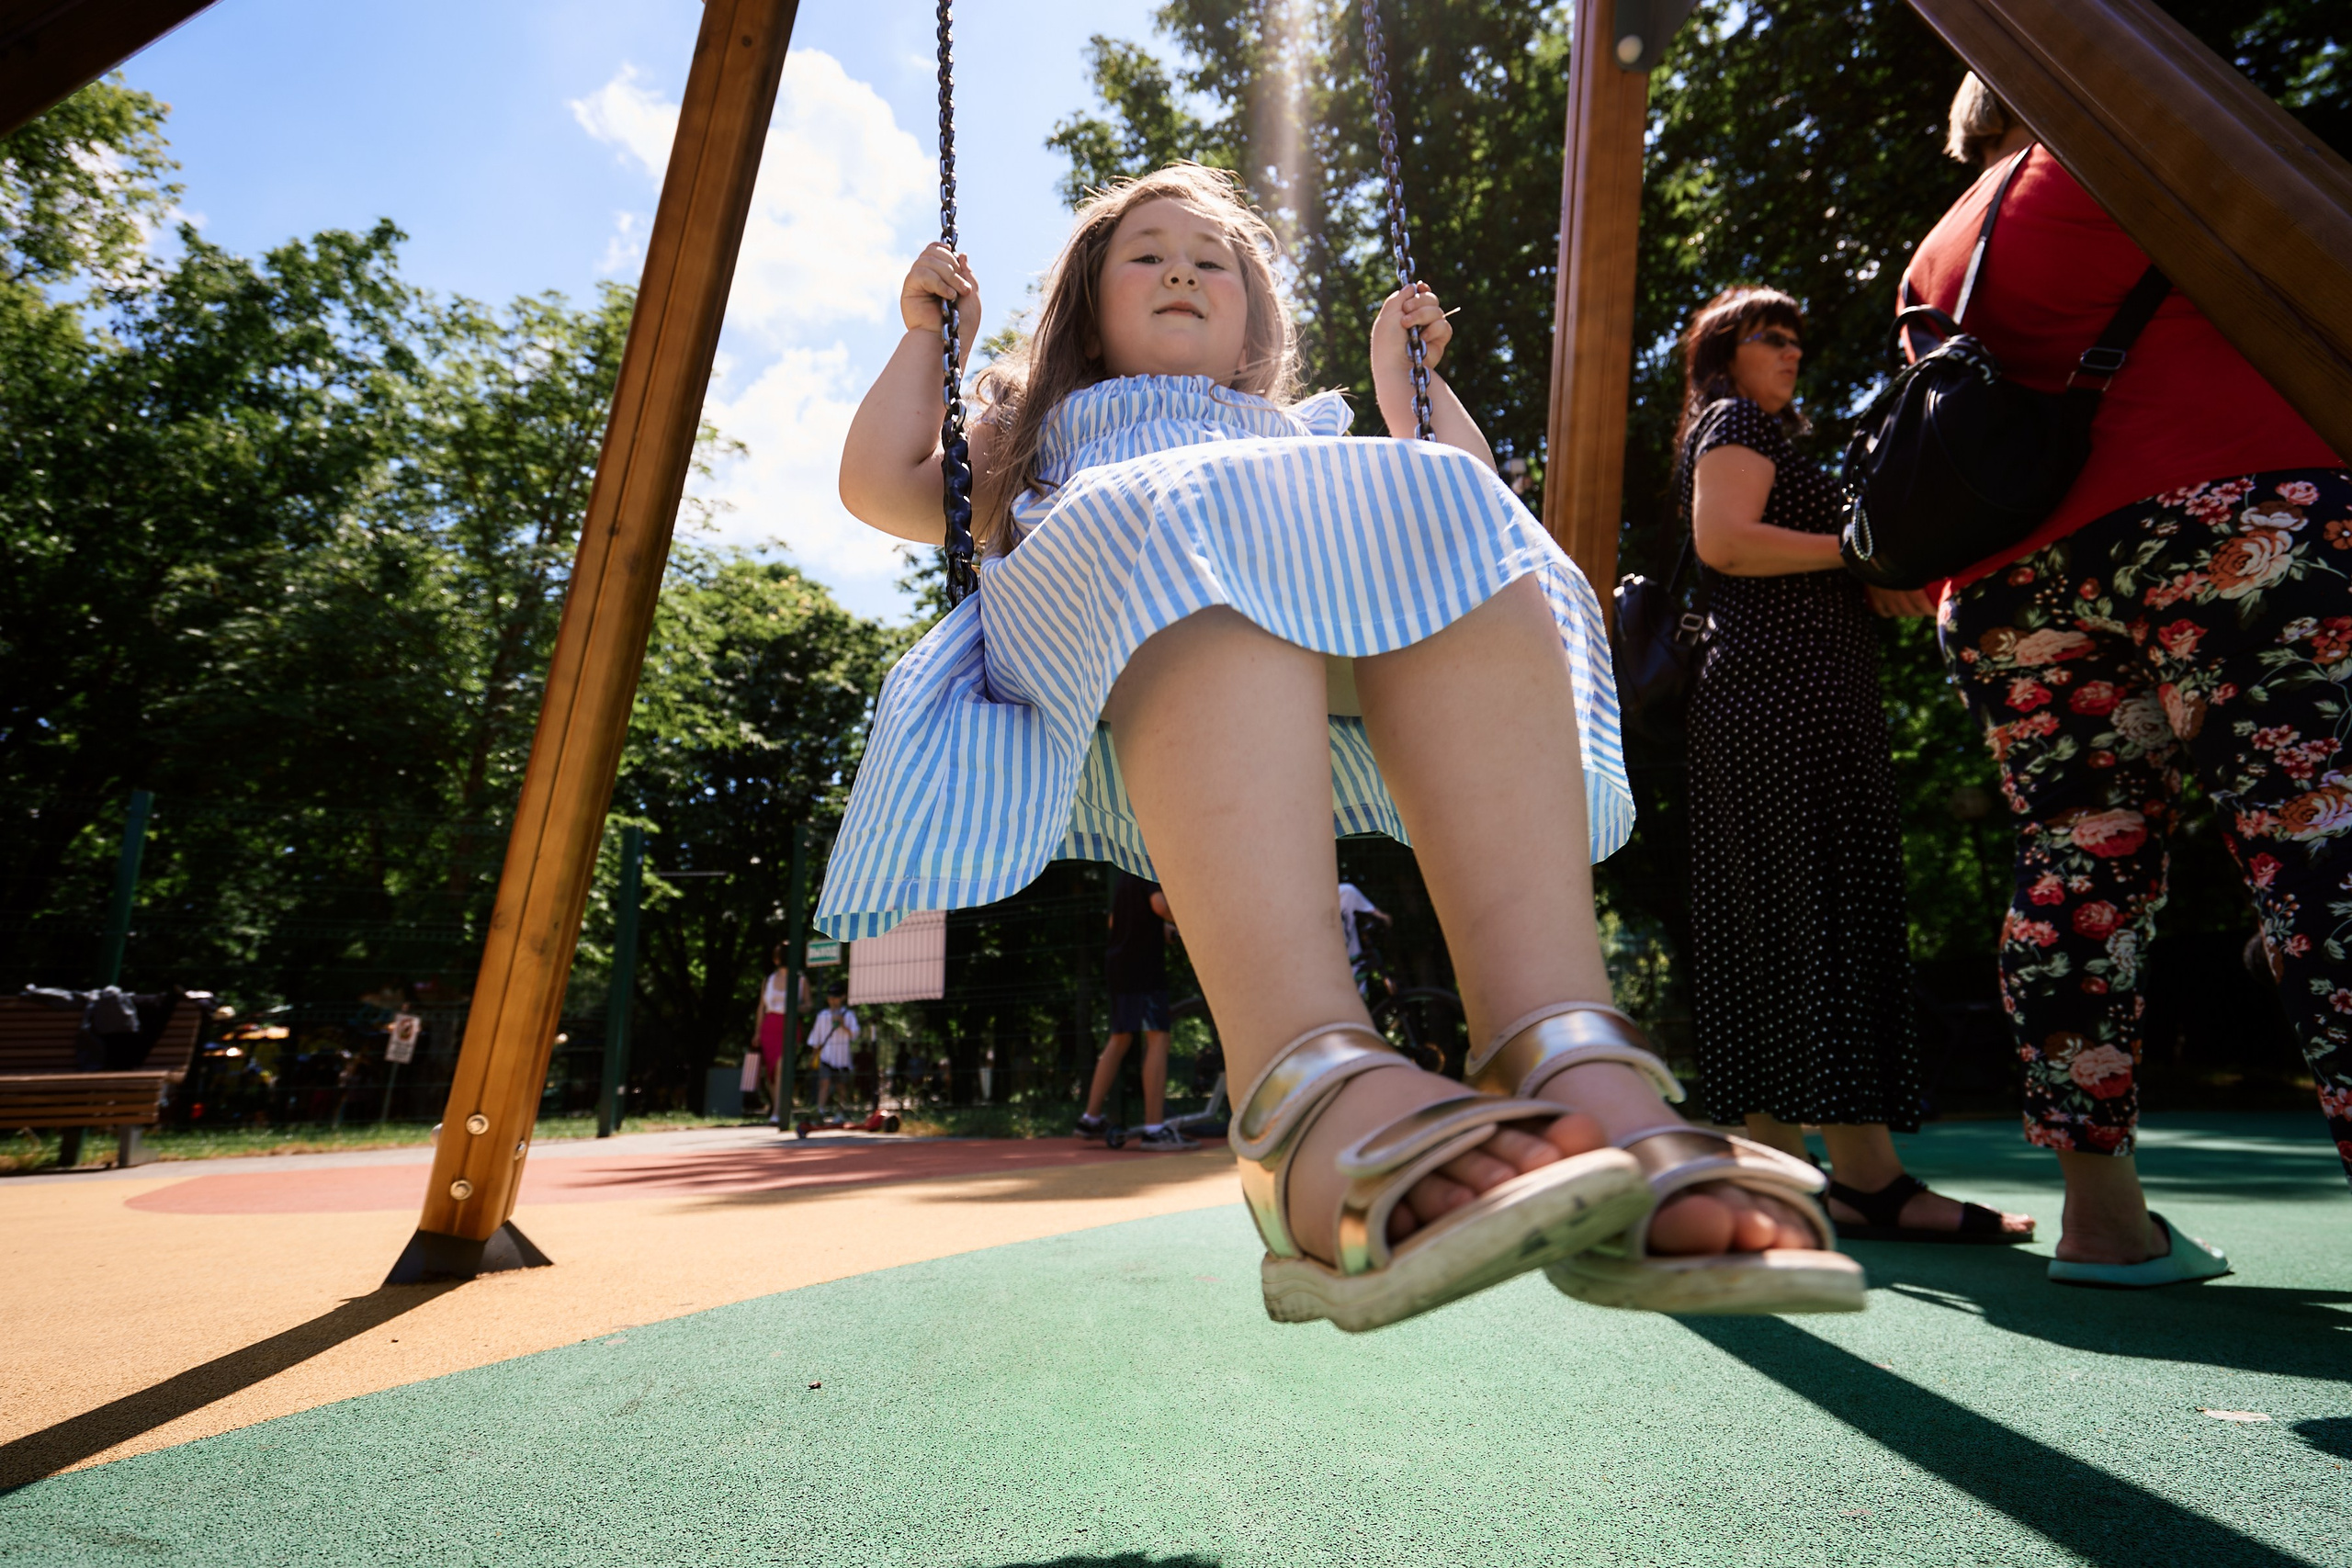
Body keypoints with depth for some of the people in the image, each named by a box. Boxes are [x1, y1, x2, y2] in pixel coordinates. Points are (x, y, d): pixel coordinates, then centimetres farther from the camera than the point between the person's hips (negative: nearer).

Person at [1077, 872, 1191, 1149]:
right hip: (1145, 968, -9)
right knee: (1157, 1038, -9)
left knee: (1120, 1038, 16)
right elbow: (1160, 904, -26)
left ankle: (1090, 1119, 21)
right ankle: (1154, 1129, -14)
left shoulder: (1124, 877, 18)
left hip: (1119, 967, 9)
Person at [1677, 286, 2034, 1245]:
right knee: (1825, 913, -16)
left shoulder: (1756, 433, 34)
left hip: (1768, 694, 10)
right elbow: (1723, 540, -14)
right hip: (1787, 689, -10)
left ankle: (1779, 1166, 4)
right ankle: (1868, 1174, -17)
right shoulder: (1734, 421, 4)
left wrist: (1876, 586, 15)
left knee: (1771, 925, 3)